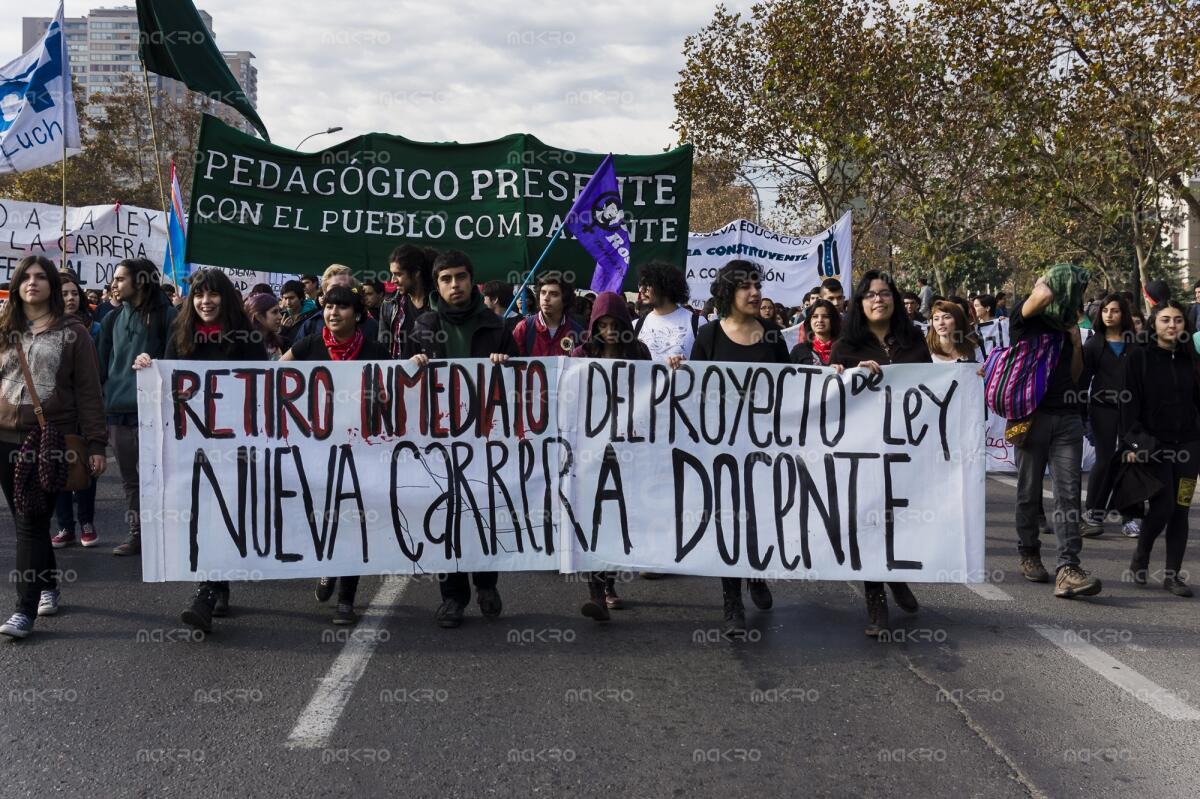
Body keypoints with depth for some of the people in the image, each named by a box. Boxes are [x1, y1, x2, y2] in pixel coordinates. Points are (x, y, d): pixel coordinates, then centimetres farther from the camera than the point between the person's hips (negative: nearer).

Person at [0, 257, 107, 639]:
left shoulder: (72, 332, 1)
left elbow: (88, 391, -2)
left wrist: (95, 444, -8)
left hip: (51, 438, -4)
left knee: (32, 522, -8)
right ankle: (48, 586, 29)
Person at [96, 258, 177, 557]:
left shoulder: (165, 316, -3)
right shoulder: (113, 319, 12)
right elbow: (102, 364, 14)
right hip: (118, 409, 5)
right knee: (129, 478, 11)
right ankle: (137, 534, 20)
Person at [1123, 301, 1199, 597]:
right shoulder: (1139, 358, -3)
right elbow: (1130, 403, -6)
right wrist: (1133, 442, -12)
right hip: (1153, 444, -3)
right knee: (1163, 505, -10)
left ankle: (1173, 574, 10)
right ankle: (1140, 559, 15)